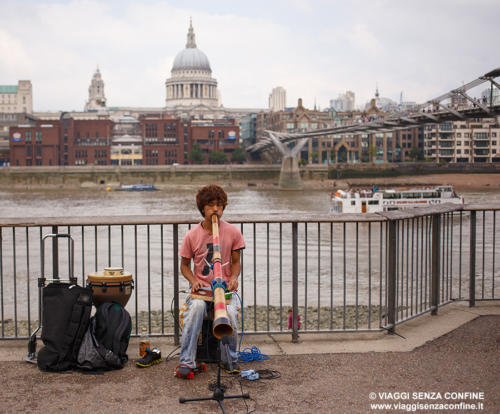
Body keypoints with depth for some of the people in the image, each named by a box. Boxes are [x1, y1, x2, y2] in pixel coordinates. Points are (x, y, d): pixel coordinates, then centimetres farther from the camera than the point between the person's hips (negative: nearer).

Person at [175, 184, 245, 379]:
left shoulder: (233, 232, 0)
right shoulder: (192, 235, -2)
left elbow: (235, 262, 10)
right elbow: (184, 265, 8)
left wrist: (233, 278, -11)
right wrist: (193, 281, -11)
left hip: (225, 287, 0)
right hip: (201, 287, 0)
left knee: (230, 312, -31)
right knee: (196, 307, -34)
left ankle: (230, 360, -7)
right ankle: (187, 362, -26)